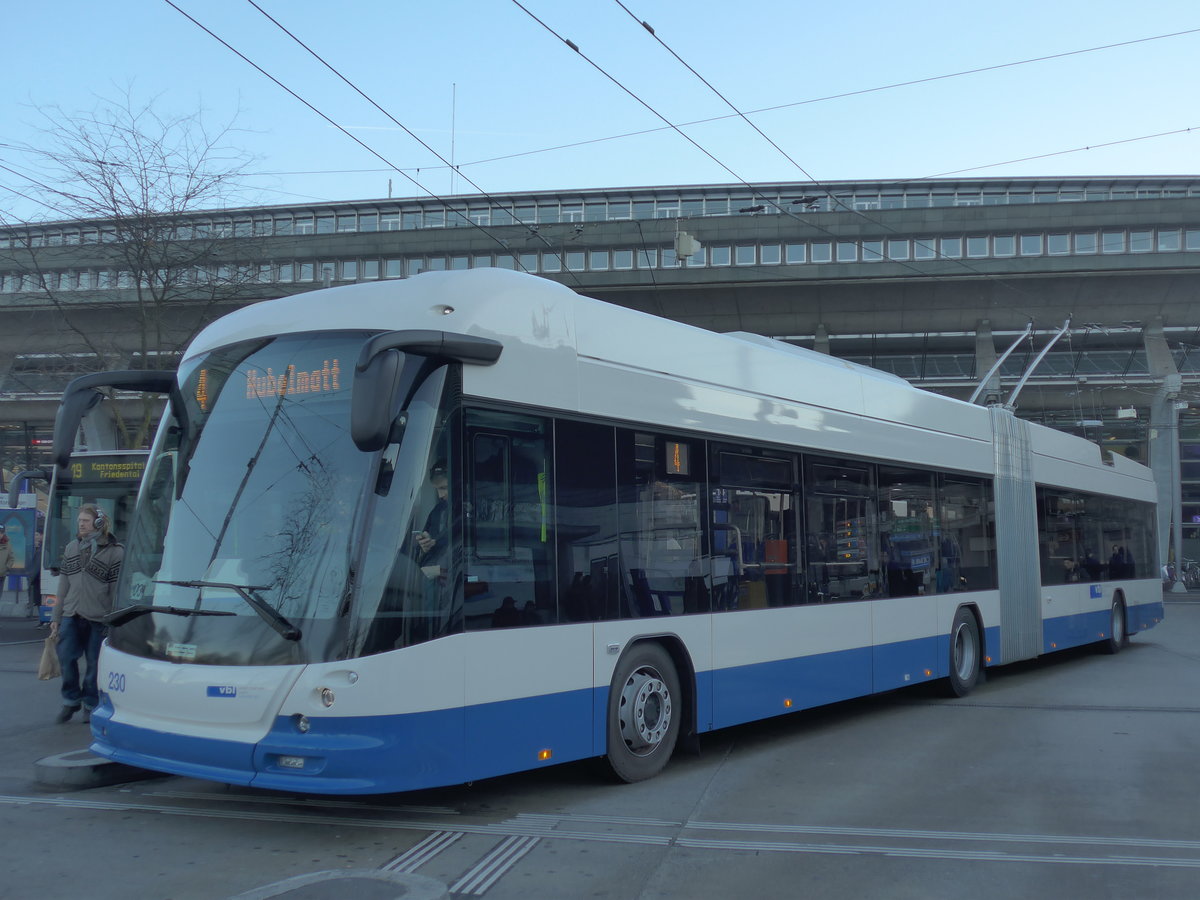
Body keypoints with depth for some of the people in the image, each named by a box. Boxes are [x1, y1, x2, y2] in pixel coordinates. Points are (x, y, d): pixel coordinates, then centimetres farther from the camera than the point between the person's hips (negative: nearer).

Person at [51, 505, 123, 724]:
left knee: (94, 663, 2)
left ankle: (90, 704, 17)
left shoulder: (114, 551, -4)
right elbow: (63, 586, 15)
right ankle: (71, 701, 19)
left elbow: (117, 590, -5)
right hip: (71, 616, 4)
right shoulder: (72, 548, 13)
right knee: (66, 657, 1)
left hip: (98, 619, -4)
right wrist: (56, 618, 12)